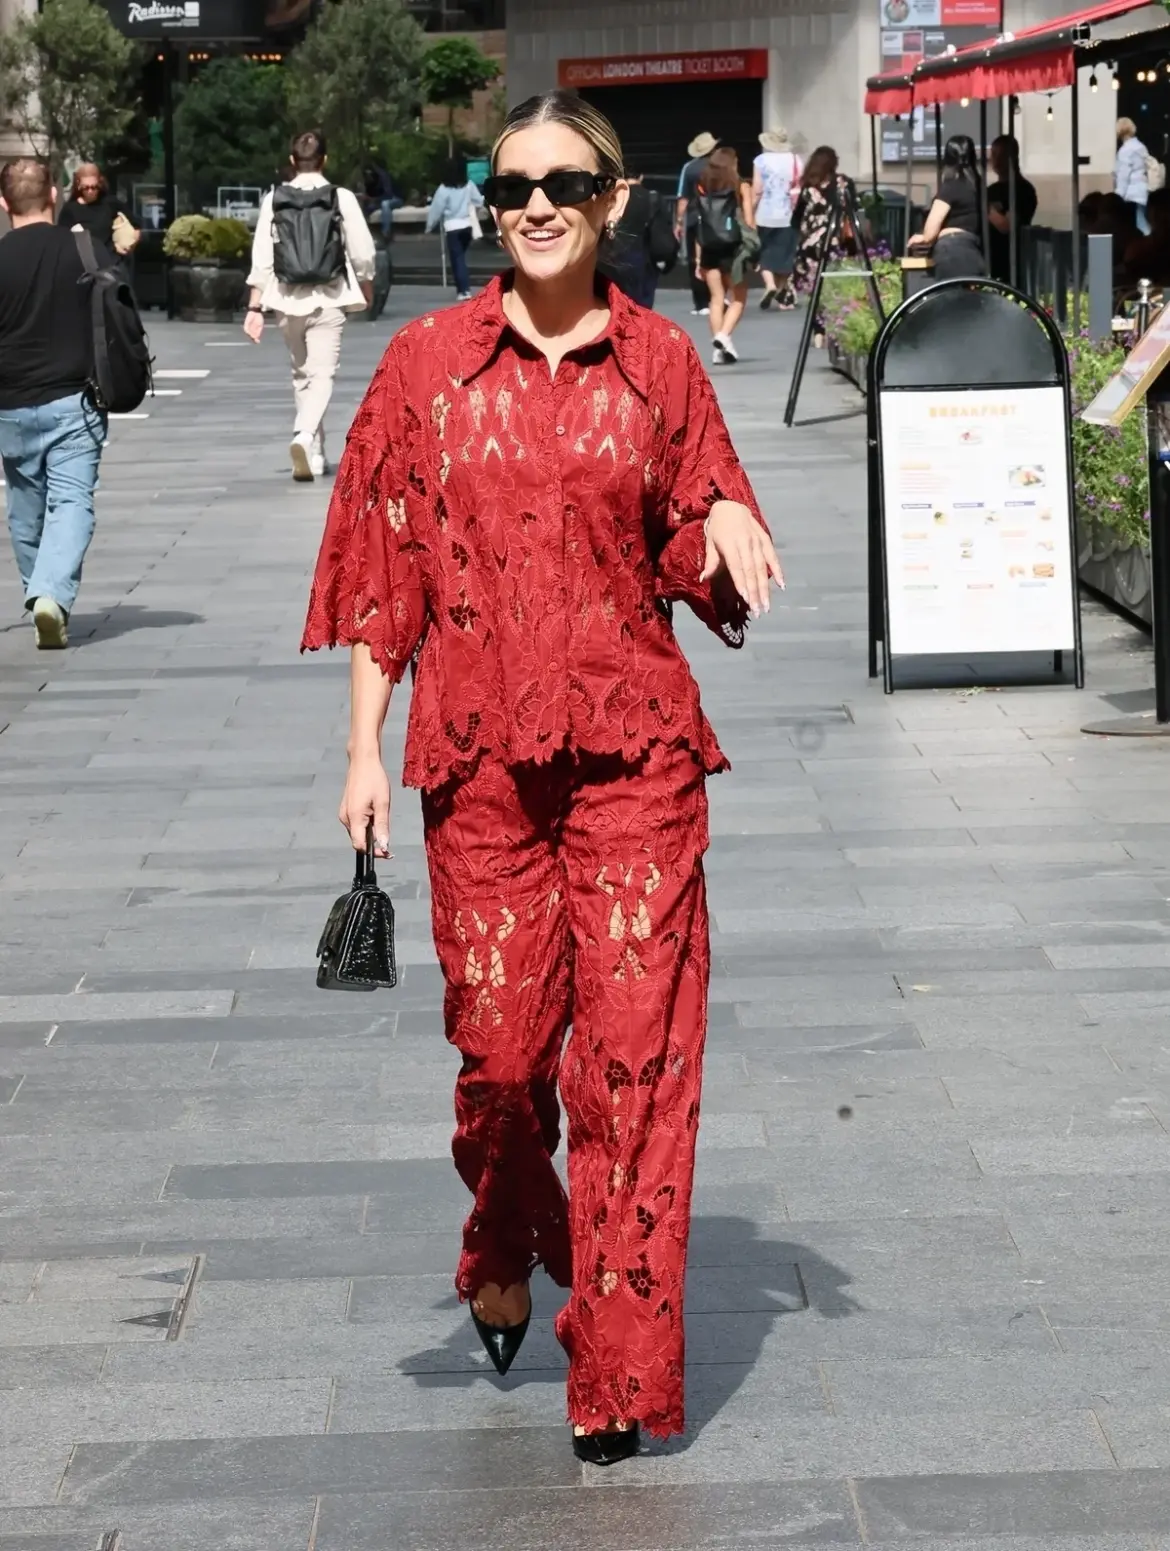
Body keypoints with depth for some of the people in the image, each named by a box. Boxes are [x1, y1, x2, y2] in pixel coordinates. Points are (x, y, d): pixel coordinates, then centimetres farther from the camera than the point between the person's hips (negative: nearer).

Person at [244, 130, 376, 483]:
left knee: (301, 375, 17)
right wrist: (367, 291, 19)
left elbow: (262, 261, -3)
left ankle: (314, 454, 24)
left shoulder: (273, 200, 0)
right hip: (328, 299, -3)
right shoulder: (342, 199, -4)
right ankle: (305, 436, -30)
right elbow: (363, 255, 0)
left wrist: (255, 308, 1)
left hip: (288, 300, 3)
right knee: (322, 375, -4)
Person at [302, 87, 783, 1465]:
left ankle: (622, 1371, 3)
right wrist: (366, 747, 0)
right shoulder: (427, 364, 3)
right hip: (479, 753, 0)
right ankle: (502, 1258, 36)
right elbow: (384, 566, 5)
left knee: (633, 1046, -4)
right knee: (501, 1040, 5)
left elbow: (700, 567, 11)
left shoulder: (661, 362, 4)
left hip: (635, 746, 0)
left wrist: (730, 534, -13)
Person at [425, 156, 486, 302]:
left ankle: (464, 290, -8)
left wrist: (430, 226, 5)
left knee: (457, 259, -1)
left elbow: (436, 209, -8)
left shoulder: (444, 189, -13)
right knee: (461, 257, 18)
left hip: (453, 227, -4)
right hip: (467, 224, 4)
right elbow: (479, 202, 8)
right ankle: (463, 288, 19)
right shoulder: (469, 185, -2)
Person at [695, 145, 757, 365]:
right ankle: (724, 334, -15)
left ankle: (717, 349, 5)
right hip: (733, 248, -3)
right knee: (738, 299, 8)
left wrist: (699, 257, 6)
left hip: (709, 249, 3)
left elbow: (700, 224, 3)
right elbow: (749, 222, -4)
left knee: (717, 298, 9)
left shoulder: (703, 188, 5)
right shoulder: (741, 187, -1)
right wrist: (753, 248, 4)